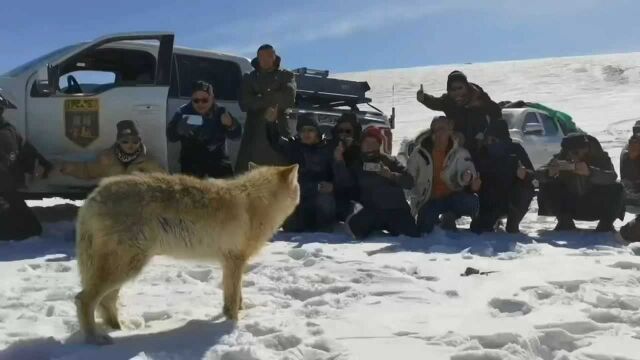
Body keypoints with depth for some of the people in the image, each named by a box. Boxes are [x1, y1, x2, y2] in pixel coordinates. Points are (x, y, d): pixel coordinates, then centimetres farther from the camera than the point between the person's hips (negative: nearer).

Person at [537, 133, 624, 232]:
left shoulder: (598, 157, -18)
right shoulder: (562, 158, -14)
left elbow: (612, 176, -35)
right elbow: (539, 174, -19)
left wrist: (589, 172, -54)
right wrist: (549, 173, -44)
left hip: (596, 208, -1)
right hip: (571, 207, 2)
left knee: (616, 188, -28)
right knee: (546, 187, -20)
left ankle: (606, 224, -2)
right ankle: (565, 222, 2)